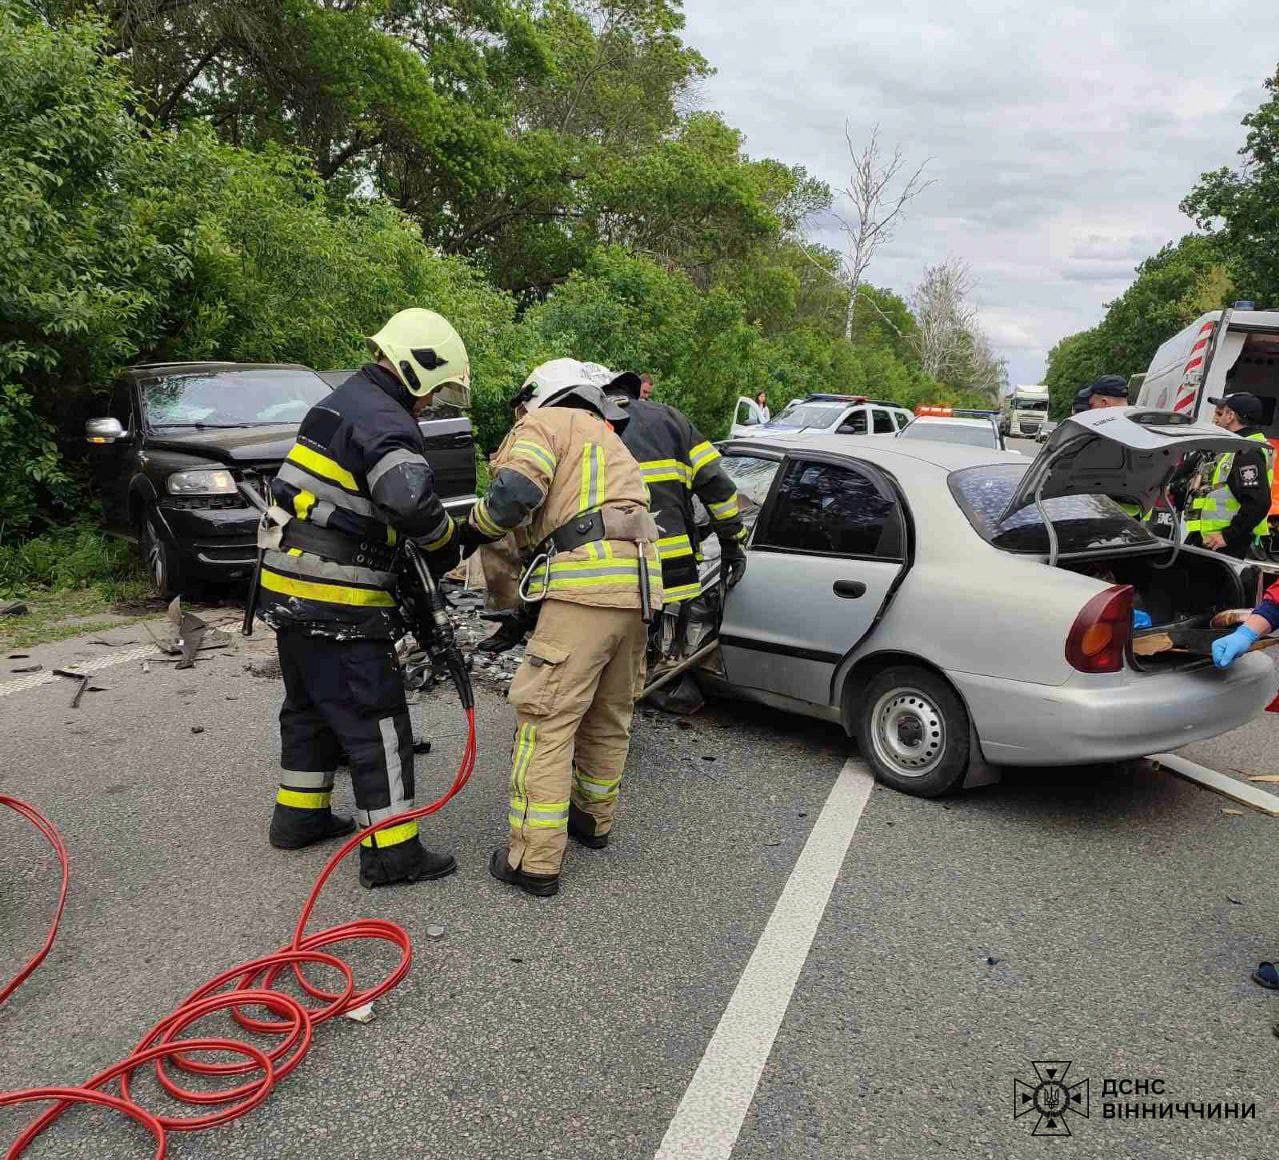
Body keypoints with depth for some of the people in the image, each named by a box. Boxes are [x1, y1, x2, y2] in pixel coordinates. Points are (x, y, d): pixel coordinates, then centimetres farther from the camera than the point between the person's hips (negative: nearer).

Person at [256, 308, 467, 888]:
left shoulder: (342, 402, 16)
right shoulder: (383, 419, -16)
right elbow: (411, 498, -34)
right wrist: (445, 543, -15)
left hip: (289, 590, 10)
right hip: (336, 602, -10)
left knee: (310, 707, 23)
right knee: (376, 722, -2)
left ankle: (299, 813, 36)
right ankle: (392, 852, 6)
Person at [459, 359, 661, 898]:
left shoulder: (545, 421, 8)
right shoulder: (610, 441, 34)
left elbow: (515, 492, -10)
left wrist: (469, 531, 8)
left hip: (585, 584, -9)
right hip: (639, 585, 9)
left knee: (546, 722, -4)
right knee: (609, 717, 20)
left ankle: (535, 861, 0)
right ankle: (594, 820, 36)